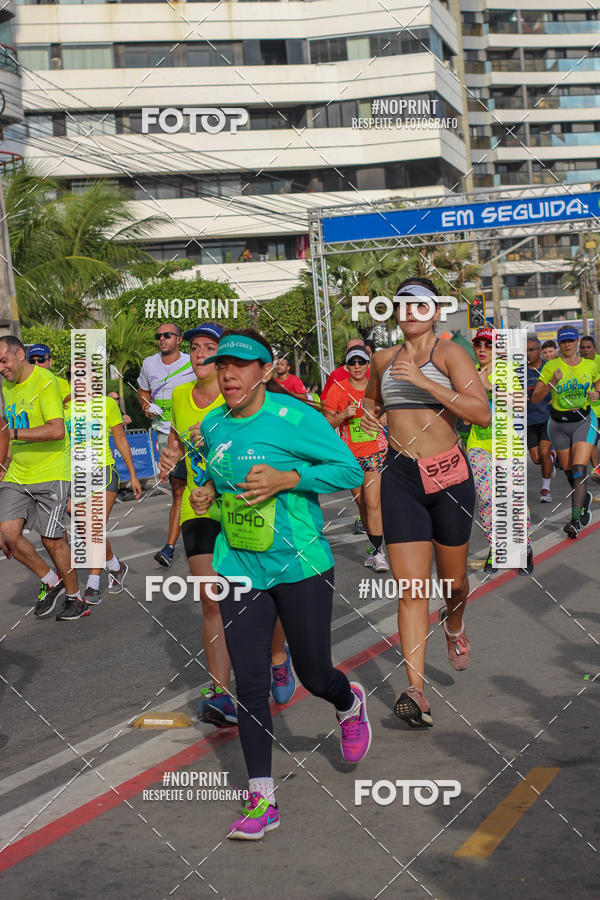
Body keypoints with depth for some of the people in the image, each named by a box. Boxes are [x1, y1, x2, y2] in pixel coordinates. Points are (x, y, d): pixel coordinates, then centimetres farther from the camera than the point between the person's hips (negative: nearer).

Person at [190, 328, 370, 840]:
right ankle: (262, 802, 9)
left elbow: (350, 470, -11)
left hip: (300, 565, -4)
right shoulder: (213, 427, 6)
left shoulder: (295, 417, -13)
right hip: (239, 568, 4)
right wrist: (209, 491, 2)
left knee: (313, 675, 10)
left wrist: (284, 479, -21)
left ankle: (350, 703, 48)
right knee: (249, 685, 0)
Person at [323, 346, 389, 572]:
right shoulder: (338, 389, 0)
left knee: (372, 502, -13)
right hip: (350, 455, 1)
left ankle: (378, 553, -10)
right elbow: (327, 423, 0)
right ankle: (376, 547, 22)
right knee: (362, 504, 8)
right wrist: (344, 415, -17)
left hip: (376, 451, -1)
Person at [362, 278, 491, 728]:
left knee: (453, 580, 15)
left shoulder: (449, 353, -6)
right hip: (401, 478, 2)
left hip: (449, 476, -2)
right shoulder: (384, 360, 9)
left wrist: (424, 381, -23)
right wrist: (369, 412, 8)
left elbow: (482, 413, -19)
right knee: (412, 589, -9)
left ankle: (455, 625, 50)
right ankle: (417, 691, -12)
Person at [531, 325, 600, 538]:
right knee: (568, 471, 12)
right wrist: (552, 383, -25)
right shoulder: (551, 366, -5)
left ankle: (575, 520, -19)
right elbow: (535, 398, -9)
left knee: (579, 470, -16)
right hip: (559, 424, 2)